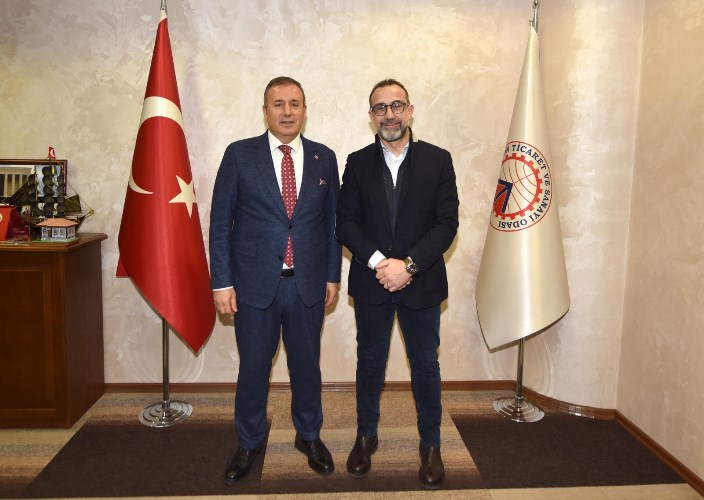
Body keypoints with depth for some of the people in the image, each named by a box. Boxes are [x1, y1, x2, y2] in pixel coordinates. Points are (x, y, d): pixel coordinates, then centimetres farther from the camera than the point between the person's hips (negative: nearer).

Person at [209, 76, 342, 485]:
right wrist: (222, 281, -6)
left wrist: (333, 275, 5)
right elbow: (220, 221, -2)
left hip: (308, 284, 2)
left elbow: (333, 220, 8)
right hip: (255, 282, -1)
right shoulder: (240, 155, -2)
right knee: (254, 367, 11)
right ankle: (250, 443, 34)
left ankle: (310, 436, 37)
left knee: (307, 364, 15)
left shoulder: (324, 158, 4)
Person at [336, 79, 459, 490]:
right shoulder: (358, 163, 2)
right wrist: (379, 262, -16)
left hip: (422, 283, -1)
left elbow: (447, 224, -7)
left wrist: (408, 265, -17)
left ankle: (431, 445, 29)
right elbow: (346, 222, -3)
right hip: (371, 282, 1)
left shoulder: (438, 160, -2)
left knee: (426, 364, 11)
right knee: (370, 362, 15)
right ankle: (366, 436, 34)